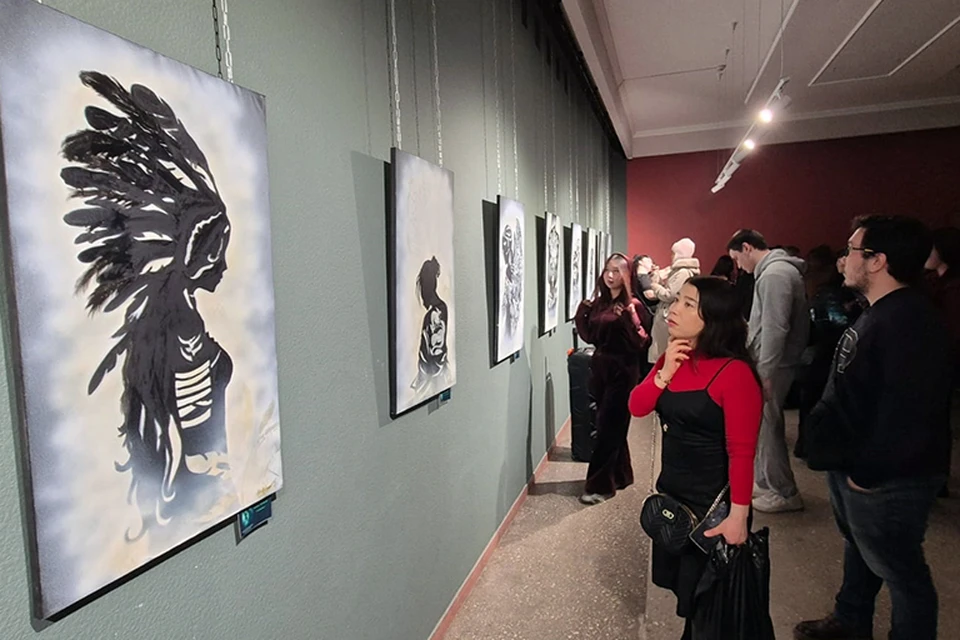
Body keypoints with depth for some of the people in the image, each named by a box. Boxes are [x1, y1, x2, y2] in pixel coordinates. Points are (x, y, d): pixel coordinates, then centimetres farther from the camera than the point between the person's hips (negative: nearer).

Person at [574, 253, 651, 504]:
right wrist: (582, 313, -2)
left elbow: (643, 343, -17)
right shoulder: (598, 302, 8)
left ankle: (600, 485, 7)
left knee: (608, 428, -3)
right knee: (613, 425, 16)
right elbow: (590, 337, 11)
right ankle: (620, 475, 31)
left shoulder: (633, 305, -11)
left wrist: (631, 319, -29)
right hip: (599, 368, 7)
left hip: (622, 372, -6)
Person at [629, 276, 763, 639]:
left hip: (711, 502, -7)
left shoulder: (735, 372, -22)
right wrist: (665, 372, -15)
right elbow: (637, 408, -3)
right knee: (680, 584, 24)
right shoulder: (673, 359, 3)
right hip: (670, 491, 7)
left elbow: (742, 452, -22)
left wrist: (738, 515, -21)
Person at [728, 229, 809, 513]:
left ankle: (784, 493, 12)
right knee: (765, 425, 17)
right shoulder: (776, 270, 14)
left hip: (773, 366, -10)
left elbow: (775, 329, -24)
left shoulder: (774, 274, -19)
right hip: (770, 363, 10)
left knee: (768, 426, -1)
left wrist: (765, 373, -23)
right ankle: (767, 483, 29)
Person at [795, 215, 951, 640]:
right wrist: (843, 460, 15)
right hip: (852, 467, 11)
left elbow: (907, 410, -31)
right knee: (859, 549, 26)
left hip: (886, 481, -10)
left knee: (898, 569, 10)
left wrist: (869, 472, -22)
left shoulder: (908, 321, -25)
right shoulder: (877, 314, 9)